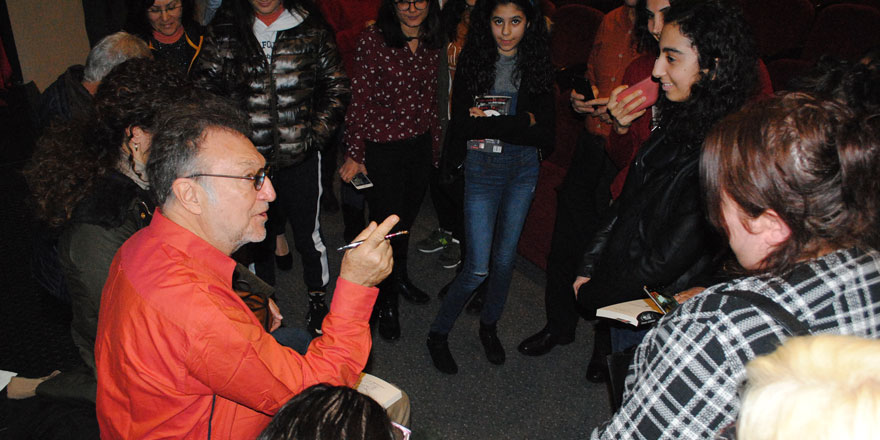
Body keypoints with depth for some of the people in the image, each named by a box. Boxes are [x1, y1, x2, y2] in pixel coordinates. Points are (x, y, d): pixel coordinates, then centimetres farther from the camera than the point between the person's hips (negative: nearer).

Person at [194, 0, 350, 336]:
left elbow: (336, 86, 4)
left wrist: (316, 133, -4)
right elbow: (205, 89, 3)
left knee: (308, 233, 12)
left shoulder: (310, 28, -1)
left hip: (299, 156, -1)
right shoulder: (224, 32, -1)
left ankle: (317, 300, 35)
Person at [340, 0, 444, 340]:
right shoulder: (373, 38, -14)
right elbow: (360, 100, -13)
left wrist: (435, 145, 14)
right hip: (381, 149, -5)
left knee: (407, 217, 20)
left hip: (420, 146, 5)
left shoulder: (432, 43, 2)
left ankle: (399, 277, 47)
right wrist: (354, 155, -11)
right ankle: (385, 304, 26)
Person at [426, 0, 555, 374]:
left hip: (523, 170, 3)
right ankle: (438, 334, 16)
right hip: (482, 169, -3)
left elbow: (545, 132, -7)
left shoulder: (538, 66, 1)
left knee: (505, 257, 12)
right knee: (478, 267, -5)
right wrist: (521, 122, -15)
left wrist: (489, 123, -15)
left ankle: (489, 326, 35)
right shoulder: (472, 62, -5)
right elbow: (461, 126, -15)